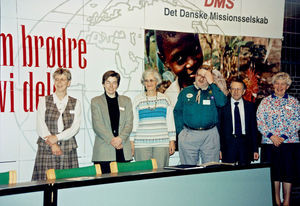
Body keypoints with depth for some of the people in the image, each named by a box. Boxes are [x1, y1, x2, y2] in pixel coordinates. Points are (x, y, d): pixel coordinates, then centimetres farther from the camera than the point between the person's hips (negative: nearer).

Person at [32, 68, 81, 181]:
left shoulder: (75, 103, 10)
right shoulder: (44, 101, 9)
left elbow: (75, 127, 0)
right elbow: (40, 125, 1)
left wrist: (57, 137, -13)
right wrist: (52, 144, -11)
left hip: (68, 149, 1)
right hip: (46, 149, -1)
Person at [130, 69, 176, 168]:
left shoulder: (164, 99, 10)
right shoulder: (138, 100, 8)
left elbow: (170, 122, 11)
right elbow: (133, 122, 8)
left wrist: (172, 141, 6)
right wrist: (131, 142, 3)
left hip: (162, 143, 1)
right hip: (142, 144, -1)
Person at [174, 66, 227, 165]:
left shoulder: (213, 91, 8)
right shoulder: (185, 92, 11)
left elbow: (222, 102, -12)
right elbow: (178, 111, 10)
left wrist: (211, 83, -10)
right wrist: (180, 130, -1)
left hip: (210, 135, 0)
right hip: (189, 134, 1)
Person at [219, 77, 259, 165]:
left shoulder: (250, 106, 9)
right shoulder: (223, 105, 3)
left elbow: (254, 128, 9)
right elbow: (219, 127, 2)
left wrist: (255, 150, 5)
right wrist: (219, 148, -4)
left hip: (245, 145, 2)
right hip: (228, 145, -1)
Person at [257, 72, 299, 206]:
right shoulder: (265, 101, 6)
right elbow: (260, 121, 0)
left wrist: (284, 137, -11)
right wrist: (271, 136, -12)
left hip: (289, 142, 0)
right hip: (269, 142, 0)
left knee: (288, 171, 2)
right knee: (273, 171, 3)